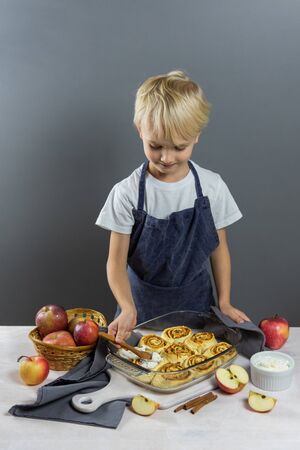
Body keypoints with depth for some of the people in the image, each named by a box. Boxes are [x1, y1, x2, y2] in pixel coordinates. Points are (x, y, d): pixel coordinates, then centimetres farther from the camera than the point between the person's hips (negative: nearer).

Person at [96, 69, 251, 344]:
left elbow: (219, 248, 1)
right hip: (143, 305, -1)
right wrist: (128, 309, -30)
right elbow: (117, 261, -15)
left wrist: (224, 303, -2)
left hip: (196, 302, 2)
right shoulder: (127, 193, -16)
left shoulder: (212, 186, -10)